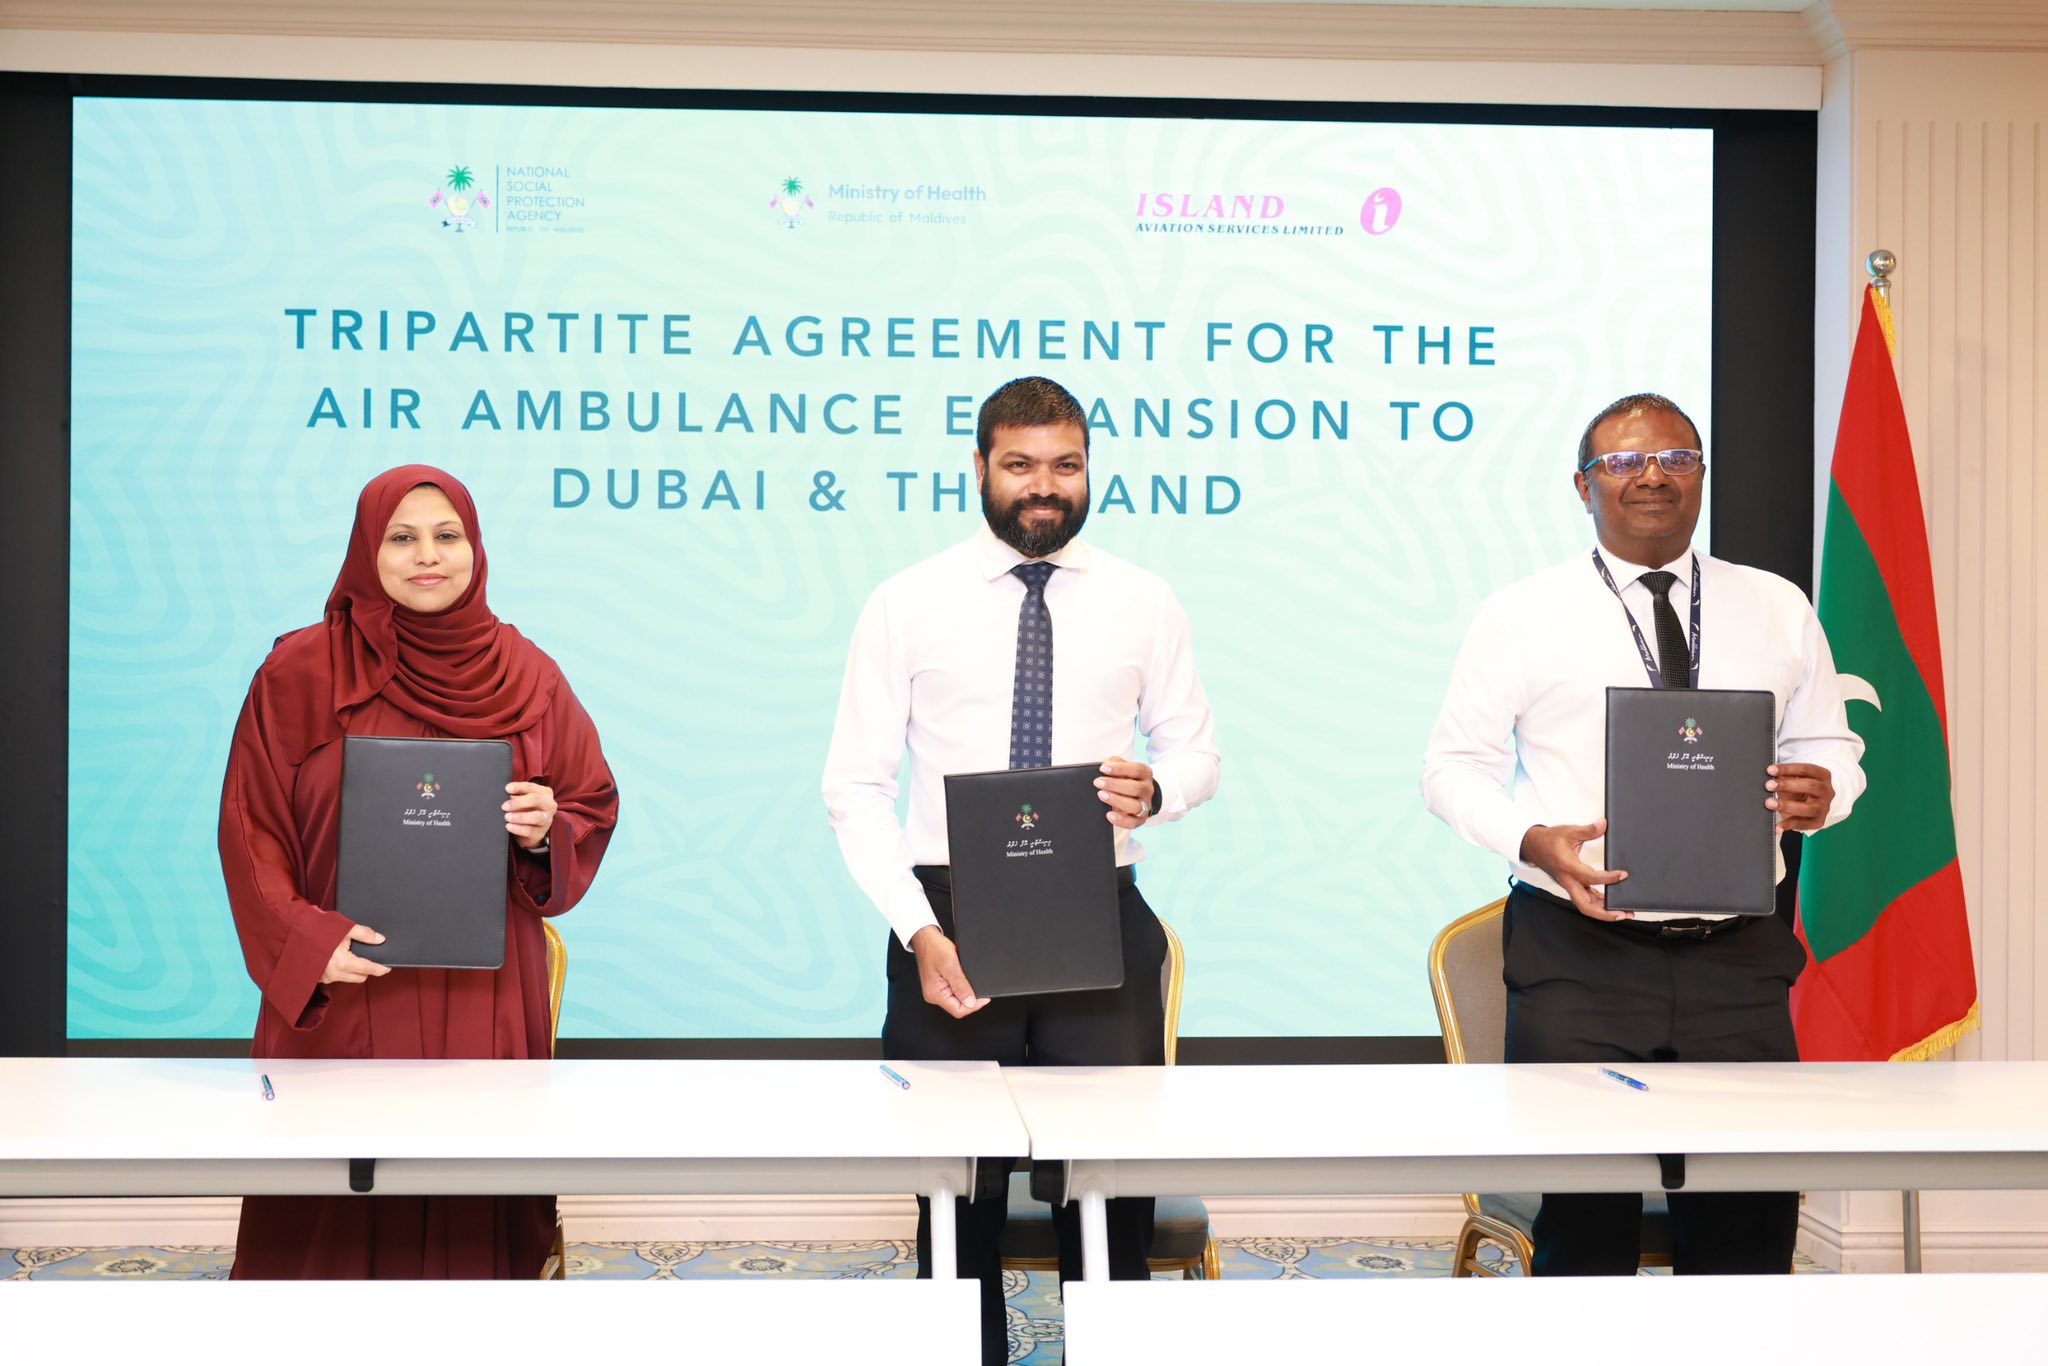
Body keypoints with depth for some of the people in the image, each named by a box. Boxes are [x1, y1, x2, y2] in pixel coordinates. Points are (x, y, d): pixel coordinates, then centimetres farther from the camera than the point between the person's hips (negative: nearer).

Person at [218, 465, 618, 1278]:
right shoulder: (300, 675, 1)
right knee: (338, 1217, -2)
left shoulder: (526, 676, 8)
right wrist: (305, 942, -13)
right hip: (340, 998, -1)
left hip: (483, 1005, 2)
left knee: (471, 1218, 0)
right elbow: (250, 830, 1)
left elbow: (593, 810, 14)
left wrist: (546, 833, -9)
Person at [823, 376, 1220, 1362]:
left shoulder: (1142, 604, 7)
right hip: (950, 919, -1)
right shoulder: (907, 605, 1)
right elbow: (855, 786, -1)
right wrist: (918, 931, -12)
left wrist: (1157, 790, -12)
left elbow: (1197, 753, 13)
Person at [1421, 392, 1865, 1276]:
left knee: (1752, 1217, 1)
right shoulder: (1521, 617, 3)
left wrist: (1821, 790, -6)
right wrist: (1534, 841, -16)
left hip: (1739, 959, 3)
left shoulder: (1779, 610, 13)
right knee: (1586, 1214, -3)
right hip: (1580, 953, -2)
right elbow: (1454, 765, 3)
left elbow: (1830, 744, 18)